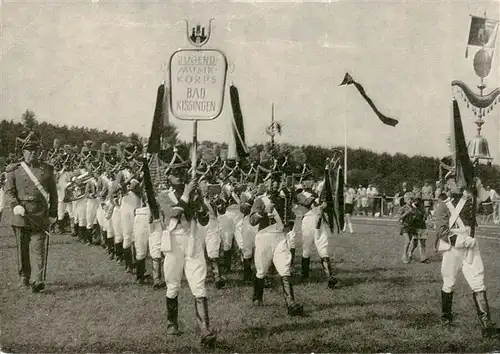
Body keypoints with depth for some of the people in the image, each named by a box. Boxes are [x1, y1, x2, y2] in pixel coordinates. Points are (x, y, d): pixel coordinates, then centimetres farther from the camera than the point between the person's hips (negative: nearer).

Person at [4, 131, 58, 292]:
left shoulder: (47, 169, 7)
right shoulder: (14, 170, 6)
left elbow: (53, 193, 10)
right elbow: (8, 191, 3)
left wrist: (53, 213, 6)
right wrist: (15, 206, -15)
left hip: (40, 216, -1)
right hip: (21, 215, 1)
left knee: (39, 247, -8)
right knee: (22, 248, 10)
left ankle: (39, 280, -12)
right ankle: (24, 276, 26)